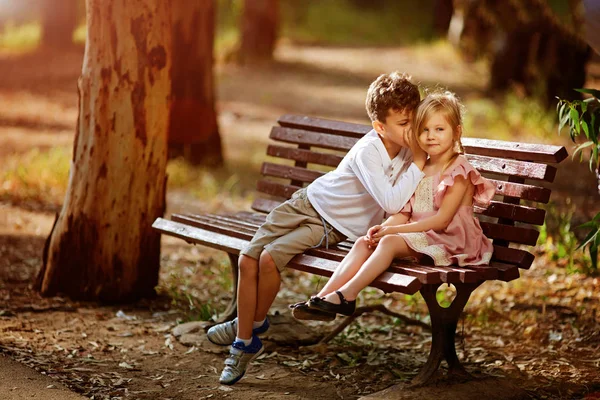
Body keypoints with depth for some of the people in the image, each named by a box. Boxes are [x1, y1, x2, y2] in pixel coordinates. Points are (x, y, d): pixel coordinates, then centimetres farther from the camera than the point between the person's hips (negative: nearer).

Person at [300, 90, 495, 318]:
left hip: (446, 241, -8)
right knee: (364, 242, -12)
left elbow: (442, 220, -17)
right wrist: (382, 228, -11)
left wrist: (394, 230, -18)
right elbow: (404, 213, 11)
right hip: (417, 235, 8)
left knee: (389, 242, -29)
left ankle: (347, 295, -33)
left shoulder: (459, 172, -9)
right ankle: (324, 296, -22)